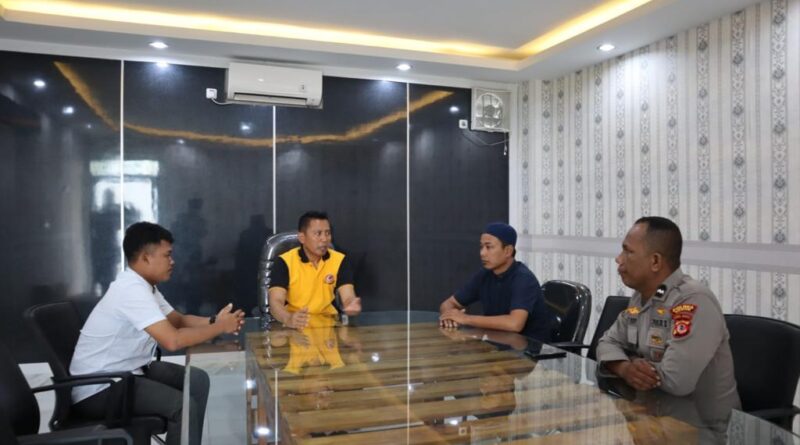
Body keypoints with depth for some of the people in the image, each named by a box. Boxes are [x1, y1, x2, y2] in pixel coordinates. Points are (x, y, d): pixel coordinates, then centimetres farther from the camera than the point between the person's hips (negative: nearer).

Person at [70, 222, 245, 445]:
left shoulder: (144, 285, 5)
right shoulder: (132, 290, -26)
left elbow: (179, 320, 12)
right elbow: (173, 340, -33)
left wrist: (214, 321, -6)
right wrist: (219, 327, -20)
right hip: (97, 389, -10)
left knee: (197, 380, 3)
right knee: (183, 406, -21)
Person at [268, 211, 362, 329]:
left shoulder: (340, 260, -3)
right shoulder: (284, 262, -10)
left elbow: (348, 298, -12)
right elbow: (275, 302, -20)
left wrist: (352, 306, -36)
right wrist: (288, 318, -43)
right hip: (295, 324, -1)